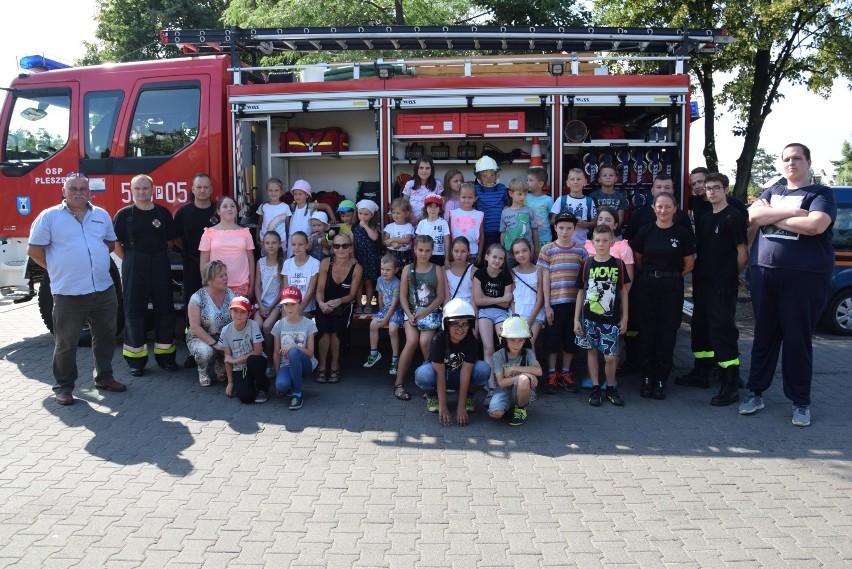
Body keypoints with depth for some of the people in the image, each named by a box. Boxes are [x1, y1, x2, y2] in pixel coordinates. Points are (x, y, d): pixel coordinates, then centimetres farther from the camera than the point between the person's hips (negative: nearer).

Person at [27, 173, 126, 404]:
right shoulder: (49, 216, -3)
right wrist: (58, 268, 0)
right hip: (68, 293, -4)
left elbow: (110, 242, 21)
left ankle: (104, 377, 29)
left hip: (103, 290, 5)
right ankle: (63, 386, 15)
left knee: (105, 336, 14)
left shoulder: (101, 215, 10)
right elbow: (34, 250, -2)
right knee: (66, 343, 4)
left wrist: (94, 260, 8)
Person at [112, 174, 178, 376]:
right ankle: (136, 359, 10)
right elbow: (116, 243, 0)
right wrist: (131, 260, -3)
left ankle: (165, 355, 16)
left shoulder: (163, 213, 6)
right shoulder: (124, 214, 0)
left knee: (165, 308, 4)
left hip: (160, 266, 2)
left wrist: (158, 256, 5)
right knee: (134, 311, 1)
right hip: (134, 266, -2)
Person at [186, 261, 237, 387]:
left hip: (224, 338, 3)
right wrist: (214, 343, -23)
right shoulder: (198, 298, -13)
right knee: (206, 351, -37)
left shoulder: (230, 294, -2)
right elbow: (195, 327, -16)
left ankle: (220, 369, 9)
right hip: (201, 338, -3)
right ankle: (203, 372, 2)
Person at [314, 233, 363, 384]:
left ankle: (335, 366, -8)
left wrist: (338, 301, -25)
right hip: (324, 305, 1)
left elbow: (351, 295, -5)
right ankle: (322, 366, -12)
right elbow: (320, 289, -8)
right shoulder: (326, 263, -8)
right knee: (324, 329, -28)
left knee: (335, 329, -28)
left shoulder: (356, 268, -10)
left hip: (343, 306, 0)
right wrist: (321, 304, -29)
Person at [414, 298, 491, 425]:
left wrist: (461, 406, -27)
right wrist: (443, 407, -31)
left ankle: (468, 396, 1)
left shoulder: (472, 342, -21)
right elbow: (440, 374, -30)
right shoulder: (438, 340, -27)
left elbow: (465, 373, -25)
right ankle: (432, 396, -2)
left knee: (483, 369, -28)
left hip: (458, 376, 2)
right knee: (424, 374, -38)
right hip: (439, 375, -2)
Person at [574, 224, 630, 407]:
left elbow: (623, 292, 6)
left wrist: (624, 318, 4)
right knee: (592, 351, 10)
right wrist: (576, 319, 3)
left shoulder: (618, 264, -1)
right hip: (589, 318, 1)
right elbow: (581, 292, 5)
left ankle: (610, 389, 19)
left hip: (611, 319, -1)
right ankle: (595, 388, 21)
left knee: (610, 356, -1)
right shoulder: (587, 264, 0)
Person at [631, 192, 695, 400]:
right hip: (646, 287, 1)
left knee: (667, 333, 2)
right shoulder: (645, 231, 2)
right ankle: (647, 378, 13)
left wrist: (672, 277, 3)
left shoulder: (683, 233, -1)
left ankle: (661, 380, 11)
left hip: (672, 289, -1)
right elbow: (637, 259, 10)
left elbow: (689, 264, 5)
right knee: (647, 332, 3)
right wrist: (650, 275, 4)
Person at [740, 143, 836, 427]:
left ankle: (801, 402, 12)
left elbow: (815, 225, -16)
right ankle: (755, 392, 19)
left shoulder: (821, 194, 3)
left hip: (804, 276, -4)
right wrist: (792, 213, -12)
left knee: (798, 339, 1)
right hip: (763, 273, 4)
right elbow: (753, 215, -2)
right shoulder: (772, 192, 16)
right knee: (764, 335, 10)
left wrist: (772, 217, -7)